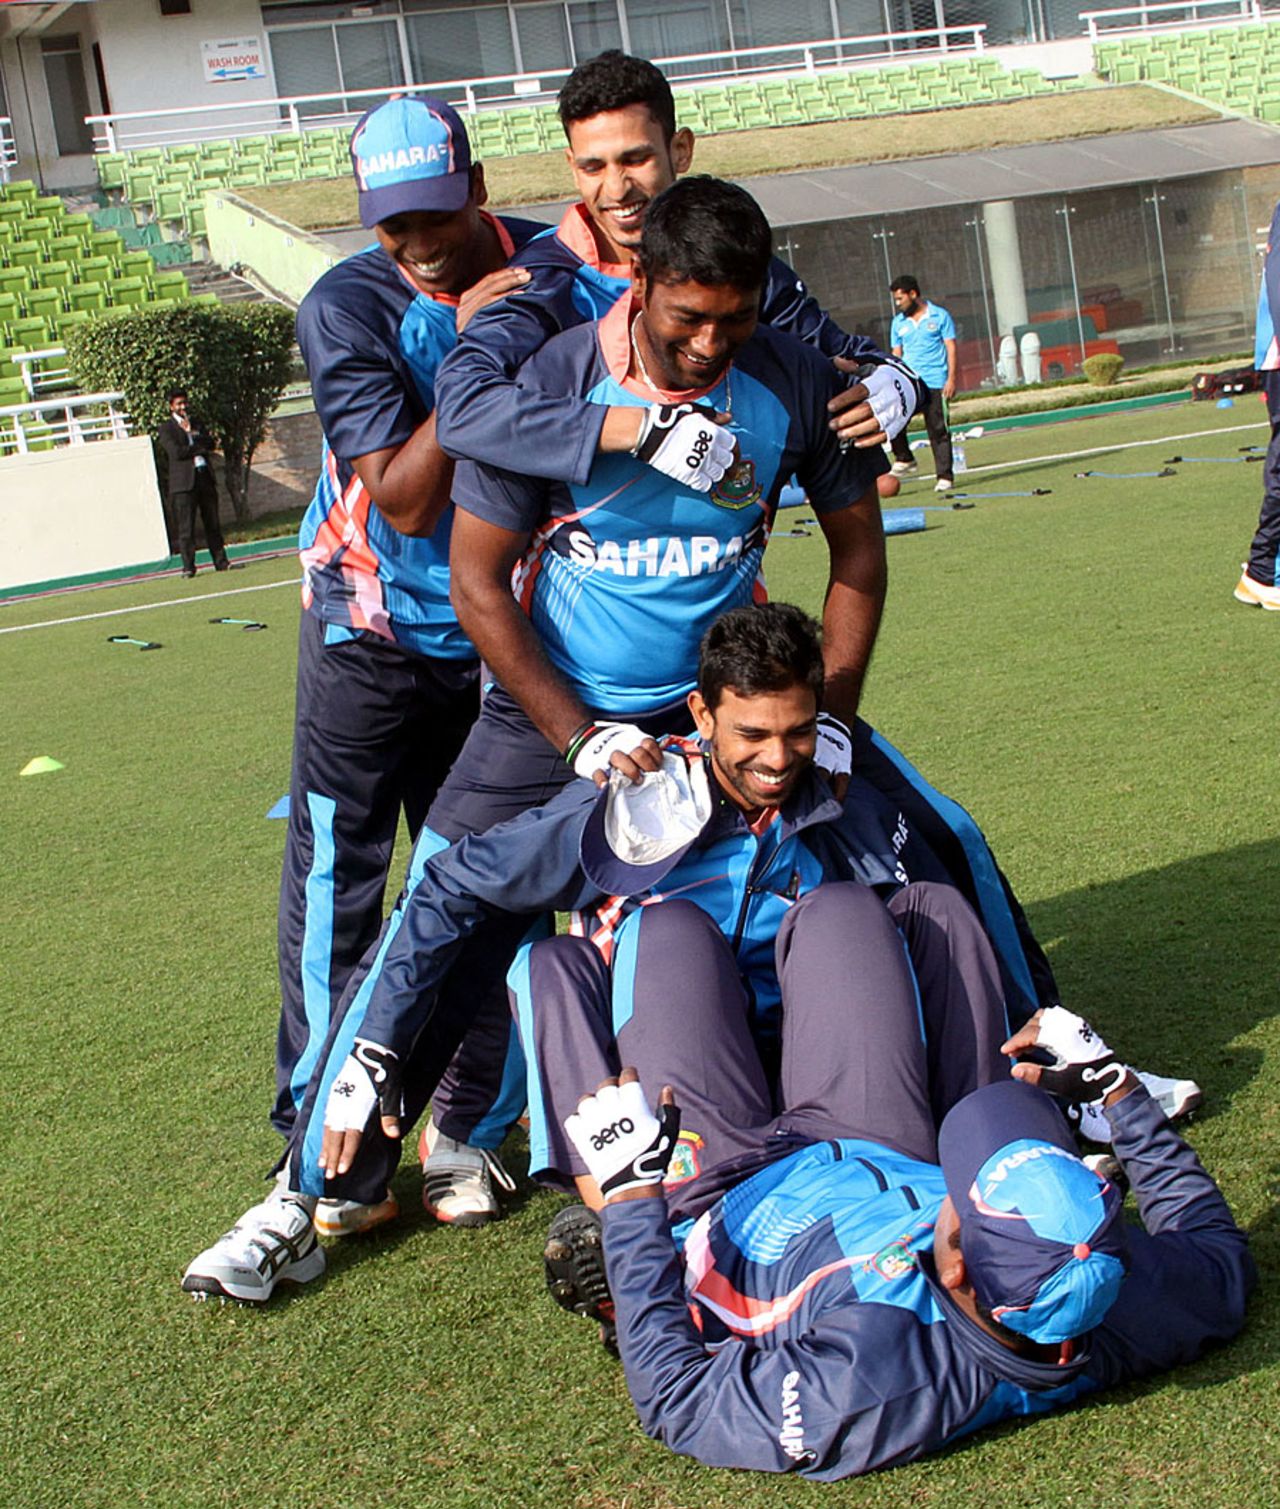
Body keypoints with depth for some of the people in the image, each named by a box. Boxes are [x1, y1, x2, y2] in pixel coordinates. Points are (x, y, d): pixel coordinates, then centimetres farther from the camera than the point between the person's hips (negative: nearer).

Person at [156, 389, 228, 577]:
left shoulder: (196, 424, 19)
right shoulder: (166, 429, 2)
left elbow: (212, 444, 6)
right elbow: (176, 451, -12)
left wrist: (192, 433, -6)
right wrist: (201, 448, -3)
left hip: (205, 478, 5)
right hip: (184, 482, -5)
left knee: (212, 524, 7)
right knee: (185, 527, -6)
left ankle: (221, 562, 11)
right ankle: (188, 567, -3)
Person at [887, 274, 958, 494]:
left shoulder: (940, 316, 2)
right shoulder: (898, 323, 13)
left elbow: (951, 348, 1)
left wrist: (951, 379, -9)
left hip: (935, 384, -3)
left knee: (939, 431, -3)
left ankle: (945, 477, 4)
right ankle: (904, 459, 1)